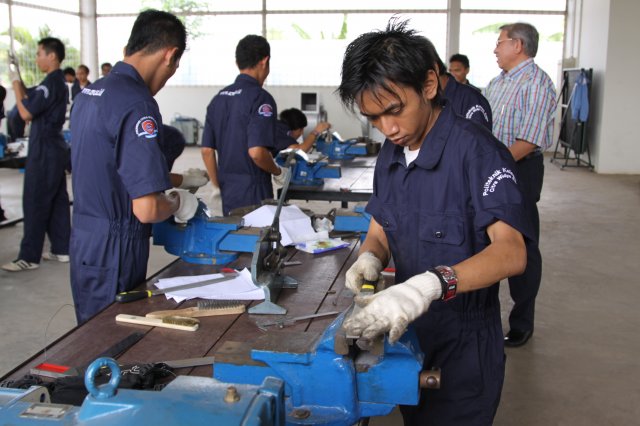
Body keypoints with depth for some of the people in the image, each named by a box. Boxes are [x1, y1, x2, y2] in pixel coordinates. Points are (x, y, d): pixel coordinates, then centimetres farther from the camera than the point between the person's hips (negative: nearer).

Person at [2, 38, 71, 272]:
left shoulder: (50, 83, -18)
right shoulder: (58, 81, 13)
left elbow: (26, 113, -17)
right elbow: (29, 99, 20)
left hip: (44, 150, -10)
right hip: (54, 149, 10)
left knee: (35, 203, -4)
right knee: (57, 201, 11)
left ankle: (29, 256, 1)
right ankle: (62, 249, 17)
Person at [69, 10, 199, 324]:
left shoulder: (88, 93, 7)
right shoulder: (137, 104, -21)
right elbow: (146, 209, -25)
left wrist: (172, 181, 22)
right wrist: (178, 204, -4)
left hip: (83, 242, 9)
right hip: (114, 253, -8)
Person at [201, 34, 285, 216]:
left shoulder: (218, 98, 6)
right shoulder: (260, 98, -14)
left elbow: (207, 150, 7)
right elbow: (256, 151, -24)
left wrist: (217, 186, 16)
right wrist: (278, 172, -6)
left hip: (227, 195, 6)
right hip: (254, 195, -6)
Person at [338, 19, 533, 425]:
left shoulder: (476, 150, -22)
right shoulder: (391, 154, 1)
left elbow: (510, 251, -32)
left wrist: (430, 284, -48)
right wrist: (369, 259, -15)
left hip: (464, 347, -6)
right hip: (407, 335, 7)